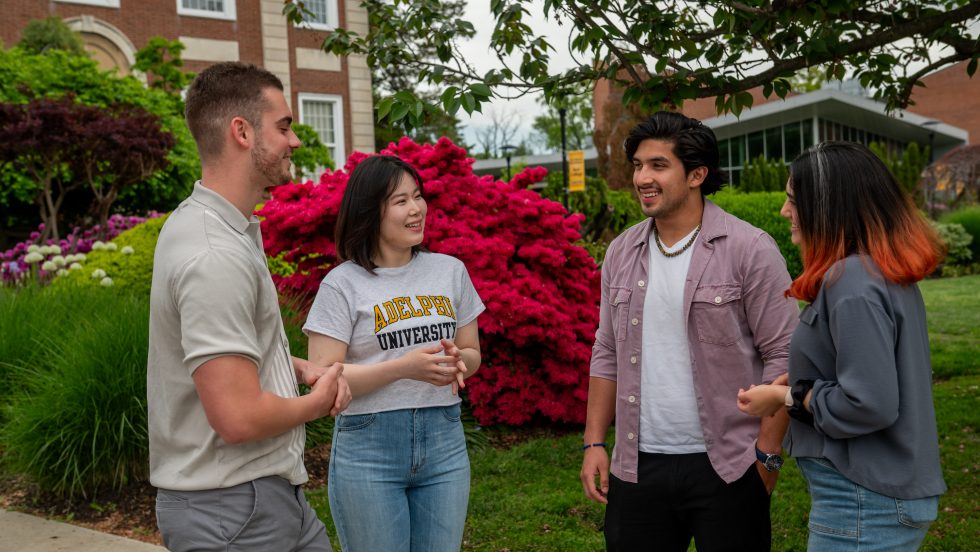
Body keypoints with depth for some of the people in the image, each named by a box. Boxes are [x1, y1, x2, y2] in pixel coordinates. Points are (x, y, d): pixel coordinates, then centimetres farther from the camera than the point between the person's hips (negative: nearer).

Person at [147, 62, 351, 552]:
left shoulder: (230, 230, 7)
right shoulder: (215, 256, -25)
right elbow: (238, 417, -28)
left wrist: (301, 369, 6)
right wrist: (315, 402, -9)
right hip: (234, 510, -9)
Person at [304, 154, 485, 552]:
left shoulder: (450, 270, 6)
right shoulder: (343, 284, -6)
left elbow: (472, 353, 15)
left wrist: (457, 362, -9)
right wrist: (403, 366, -21)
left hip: (444, 442, 4)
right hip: (367, 447, -4)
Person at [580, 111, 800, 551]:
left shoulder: (749, 250, -8)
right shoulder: (621, 254, 7)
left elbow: (783, 356, -9)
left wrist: (767, 454, -11)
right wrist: (594, 442, 8)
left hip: (727, 468, -4)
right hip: (637, 466, 4)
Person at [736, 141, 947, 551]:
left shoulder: (853, 281, -22)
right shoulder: (891, 273, 8)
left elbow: (872, 404, -25)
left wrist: (788, 397, -12)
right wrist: (800, 379, 8)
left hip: (865, 505, -9)